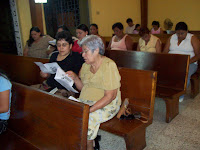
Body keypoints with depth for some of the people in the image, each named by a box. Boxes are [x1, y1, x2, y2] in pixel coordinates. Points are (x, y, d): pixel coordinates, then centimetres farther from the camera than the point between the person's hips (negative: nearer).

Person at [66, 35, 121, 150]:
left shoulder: (108, 65, -14)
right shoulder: (86, 65, 10)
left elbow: (110, 96, -19)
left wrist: (89, 109, -26)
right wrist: (75, 78, -2)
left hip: (106, 105, -6)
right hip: (85, 102, 7)